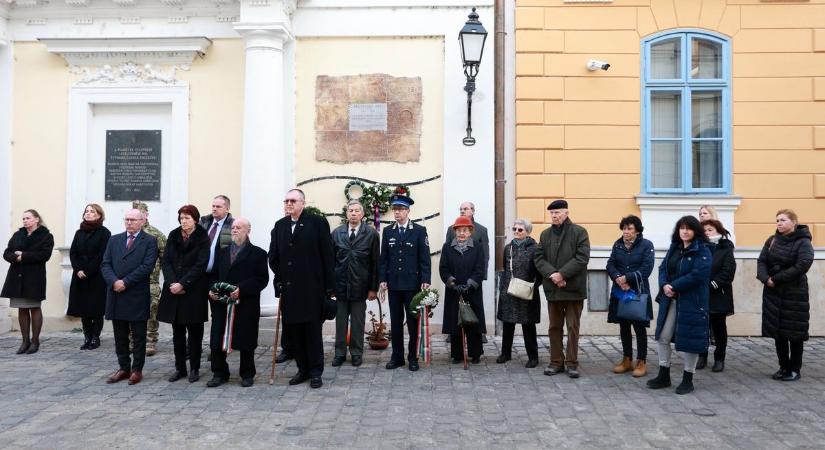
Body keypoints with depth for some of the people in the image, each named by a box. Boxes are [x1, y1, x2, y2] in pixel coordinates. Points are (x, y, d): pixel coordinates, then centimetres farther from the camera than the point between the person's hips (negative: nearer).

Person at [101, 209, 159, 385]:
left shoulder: (150, 241, -2)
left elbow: (147, 266, -12)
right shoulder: (114, 240, 12)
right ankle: (124, 368, 21)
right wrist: (114, 281, -12)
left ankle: (137, 369, 13)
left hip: (138, 296, -4)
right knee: (120, 336, 11)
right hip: (116, 295, 4)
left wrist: (125, 282, -16)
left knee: (138, 336, 4)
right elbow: (105, 264, 5)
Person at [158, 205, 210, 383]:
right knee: (177, 331, 8)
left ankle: (194, 368, 11)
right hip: (174, 289, 4)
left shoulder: (202, 238, -3)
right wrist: (172, 283, -10)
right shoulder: (173, 235, 9)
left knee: (194, 330, 3)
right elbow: (166, 261, 4)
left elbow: (200, 265, -10)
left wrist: (183, 284, -16)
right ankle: (179, 368, 17)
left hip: (194, 290, -4)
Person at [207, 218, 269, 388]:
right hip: (221, 304, 4)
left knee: (246, 342, 3)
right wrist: (211, 290, -3)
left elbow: (262, 279, -8)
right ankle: (220, 374, 17)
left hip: (246, 305, -4)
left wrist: (241, 289, -18)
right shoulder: (222, 252, 18)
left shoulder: (258, 253, 1)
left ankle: (247, 375, 17)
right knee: (217, 341, 3)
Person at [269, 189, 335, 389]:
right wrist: (280, 279, 3)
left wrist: (330, 287, -8)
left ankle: (315, 371, 13)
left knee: (313, 330, 2)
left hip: (311, 288, -5)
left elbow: (327, 256, -5)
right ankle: (303, 369, 22)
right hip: (289, 289, 5)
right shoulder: (279, 226, 11)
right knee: (293, 330, 9)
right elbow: (273, 256, 13)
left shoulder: (318, 222, -3)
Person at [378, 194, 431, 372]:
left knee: (413, 321, 4)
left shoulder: (419, 230, -1)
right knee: (395, 322, 8)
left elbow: (425, 258, -4)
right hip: (393, 284, 3)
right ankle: (397, 357, 17)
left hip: (412, 284, -3)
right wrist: (382, 280, 0)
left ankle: (413, 357, 13)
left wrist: (425, 280, -12)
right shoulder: (388, 231, 8)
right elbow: (384, 258, 9)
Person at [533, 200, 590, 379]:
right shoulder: (545, 234, 11)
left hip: (574, 289, -4)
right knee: (554, 327, 10)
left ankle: (572, 363, 11)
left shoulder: (579, 232, -2)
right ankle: (556, 362, 19)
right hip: (553, 289, 4)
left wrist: (562, 274, -17)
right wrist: (552, 274, -14)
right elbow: (538, 258, 3)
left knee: (573, 327, 3)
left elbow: (582, 258, -12)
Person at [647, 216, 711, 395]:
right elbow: (663, 268, 8)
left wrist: (674, 286, -18)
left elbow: (697, 275, -20)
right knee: (663, 337, 10)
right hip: (670, 300, 7)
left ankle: (688, 380, 17)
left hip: (691, 302, -7)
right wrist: (664, 285, -12)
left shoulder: (702, 251, -9)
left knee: (689, 340, 1)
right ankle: (664, 376, 23)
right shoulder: (674, 248, 12)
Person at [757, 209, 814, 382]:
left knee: (794, 333, 1)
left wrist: (776, 279, -18)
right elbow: (761, 261, 4)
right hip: (773, 293, 5)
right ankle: (783, 367, 21)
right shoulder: (772, 240, 9)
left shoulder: (803, 242, -8)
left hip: (794, 294, -5)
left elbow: (802, 266, -20)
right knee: (777, 332, 9)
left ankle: (795, 369, 13)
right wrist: (765, 278, -16)